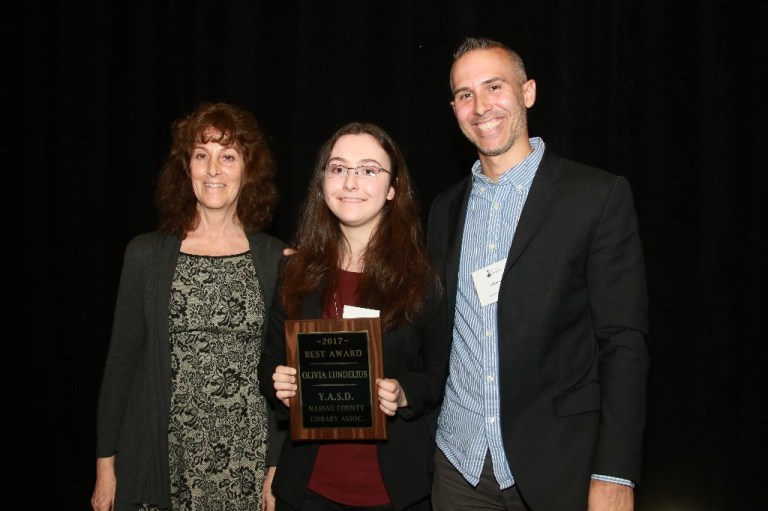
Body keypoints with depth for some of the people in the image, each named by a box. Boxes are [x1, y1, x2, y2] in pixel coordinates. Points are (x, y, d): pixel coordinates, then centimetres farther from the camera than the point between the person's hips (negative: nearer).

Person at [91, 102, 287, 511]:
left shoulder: (275, 260, 2)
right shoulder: (146, 255, 2)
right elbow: (121, 362, 4)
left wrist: (280, 469, -1)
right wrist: (105, 465, 3)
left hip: (249, 466, 0)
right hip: (165, 466, 0)